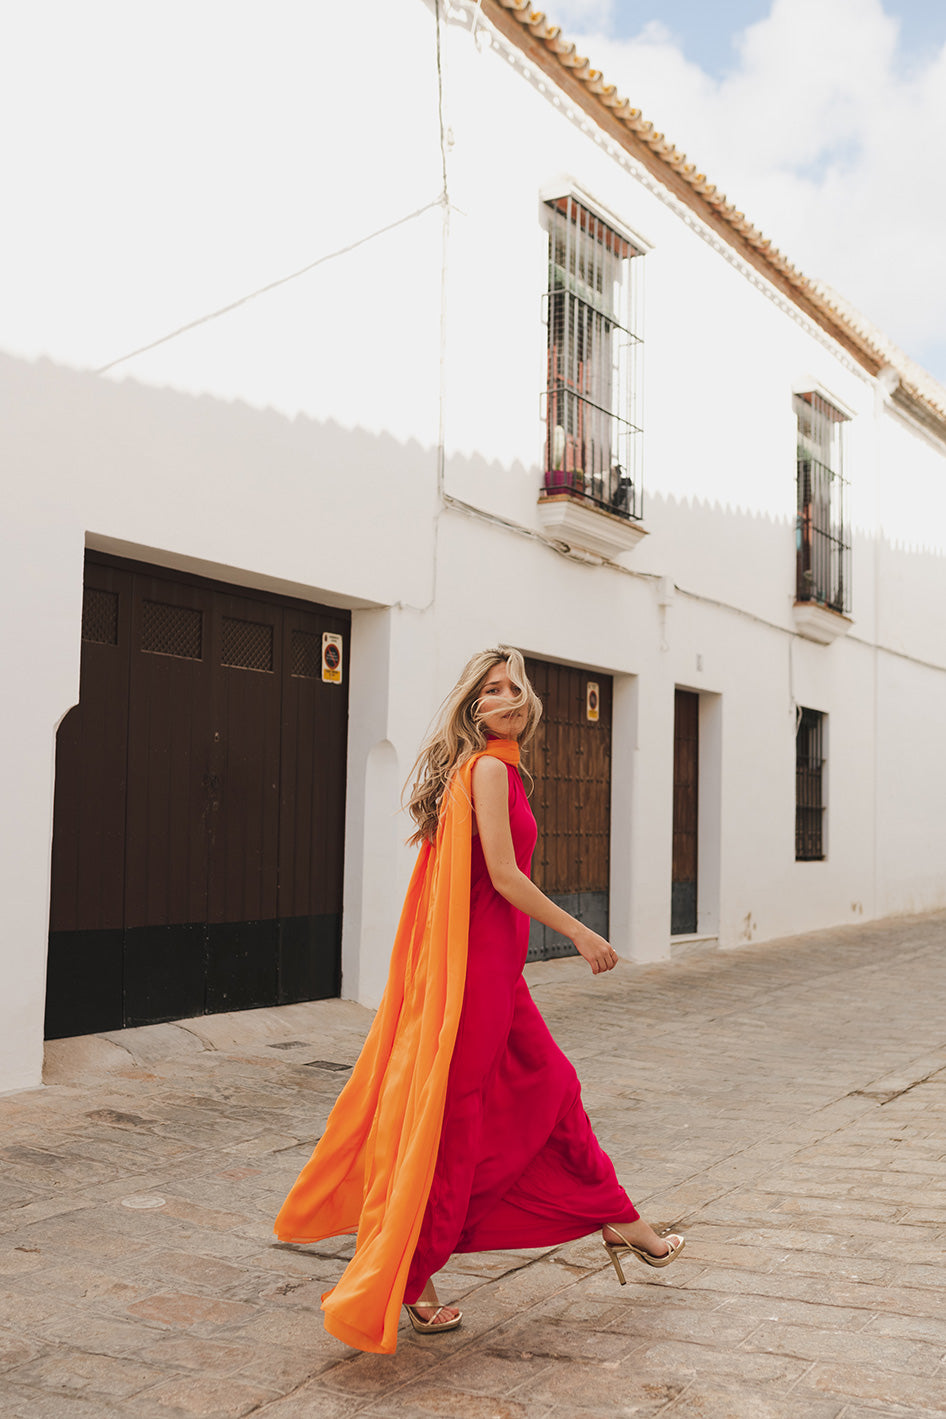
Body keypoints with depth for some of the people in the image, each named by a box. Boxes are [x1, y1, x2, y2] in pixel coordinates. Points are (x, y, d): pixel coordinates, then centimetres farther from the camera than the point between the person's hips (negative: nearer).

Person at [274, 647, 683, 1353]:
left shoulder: (499, 770, 16)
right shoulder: (489, 768, -14)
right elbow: (503, 877, -19)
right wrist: (580, 932, -11)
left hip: (495, 964, 10)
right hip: (476, 959, -10)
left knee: (548, 1087, 18)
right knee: (454, 1115, -1)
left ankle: (618, 1222, 33)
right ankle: (407, 1278, 12)